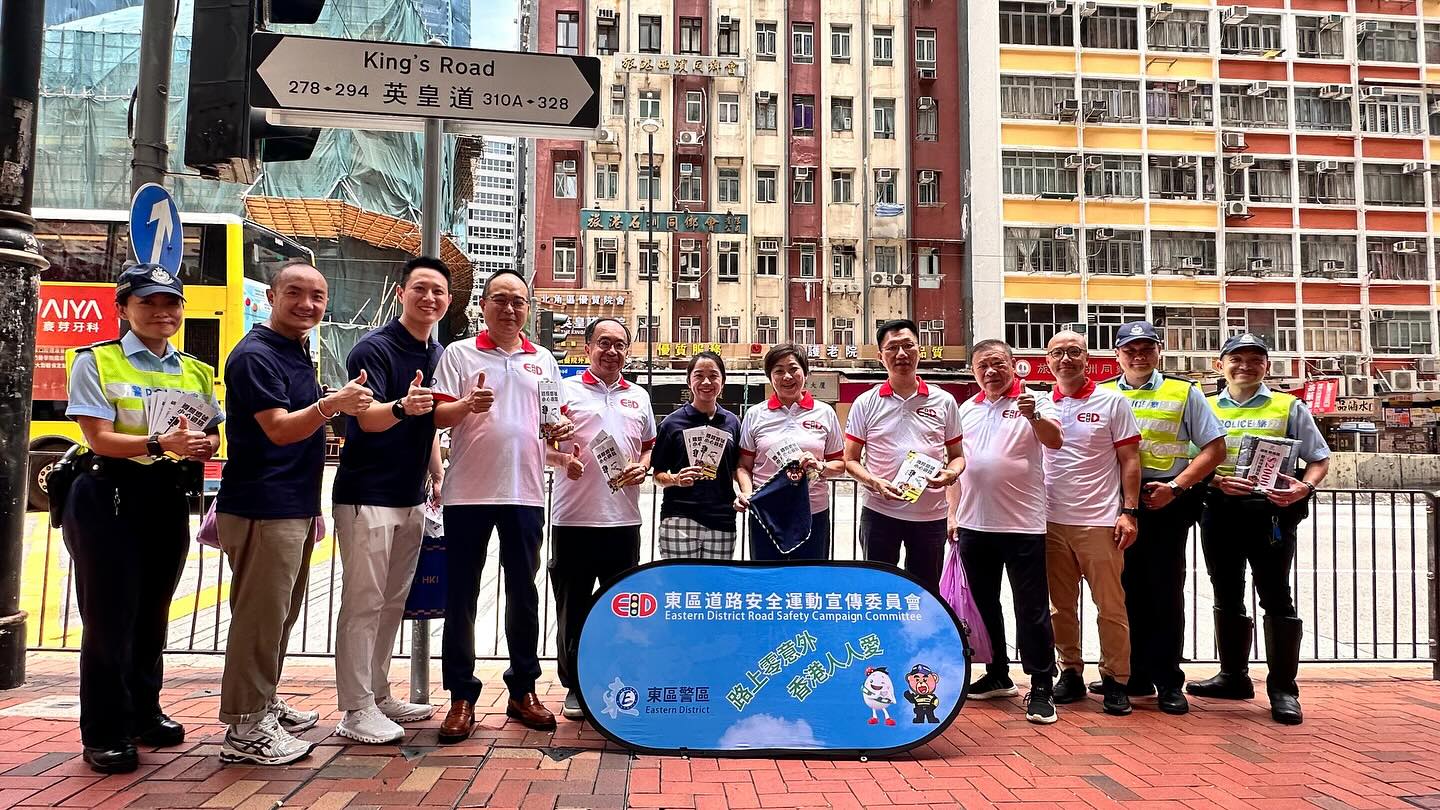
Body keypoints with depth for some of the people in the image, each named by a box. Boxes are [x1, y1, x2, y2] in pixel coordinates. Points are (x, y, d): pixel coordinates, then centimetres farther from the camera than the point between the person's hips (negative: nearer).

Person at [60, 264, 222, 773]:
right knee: (110, 614, -1)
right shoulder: (96, 361, -5)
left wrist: (204, 445, -12)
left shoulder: (197, 372, 10)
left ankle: (143, 711, 30)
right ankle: (104, 734, 11)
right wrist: (159, 444, -30)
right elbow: (99, 438, -15)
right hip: (109, 497, -5)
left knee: (153, 611, 14)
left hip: (169, 499, 5)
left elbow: (214, 435, 11)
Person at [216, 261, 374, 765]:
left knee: (280, 613, 17)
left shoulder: (297, 354, 16)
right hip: (261, 509, -10)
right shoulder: (255, 354, -12)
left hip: (295, 508, 10)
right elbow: (278, 428, -22)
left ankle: (264, 704, 30)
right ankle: (244, 729, 4)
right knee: (259, 615, -5)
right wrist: (331, 404, -37)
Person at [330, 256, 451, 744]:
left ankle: (378, 695, 25)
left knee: (393, 601, 14)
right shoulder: (374, 348, -11)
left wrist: (438, 476, 14)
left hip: (411, 498, 8)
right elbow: (368, 418, -24)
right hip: (367, 496, -8)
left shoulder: (438, 355, 11)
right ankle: (356, 710, 5)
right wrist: (402, 407, -44)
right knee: (363, 603, -3)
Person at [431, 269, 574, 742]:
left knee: (523, 594, 9)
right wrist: (467, 405, -22)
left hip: (525, 493, 3)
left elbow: (556, 422, 17)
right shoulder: (459, 354, 4)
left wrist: (559, 431, -5)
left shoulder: (543, 360, 13)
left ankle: (523, 690, 21)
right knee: (461, 595, 2)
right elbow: (438, 416, -2)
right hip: (468, 493, -2)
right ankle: (461, 697, 12)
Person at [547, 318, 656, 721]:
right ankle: (575, 687, 19)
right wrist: (562, 459, -20)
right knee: (573, 608, 6)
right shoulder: (566, 390, 1)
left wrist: (642, 467, 1)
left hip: (624, 518, 3)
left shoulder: (638, 396, 14)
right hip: (573, 518, -3)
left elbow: (649, 445, 22)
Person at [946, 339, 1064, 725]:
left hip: (1022, 525, -5)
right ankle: (997, 676, 28)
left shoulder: (1035, 403, -2)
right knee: (983, 604, 14)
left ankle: (1041, 687, 8)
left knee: (1032, 610, -1)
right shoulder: (966, 410, 12)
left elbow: (1055, 441, -19)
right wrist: (953, 514, 12)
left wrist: (1033, 416, -38)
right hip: (973, 526, 6)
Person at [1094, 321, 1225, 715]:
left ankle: (1168, 682, 11)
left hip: (1166, 505, -2)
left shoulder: (1184, 393, 5)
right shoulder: (1102, 395, 10)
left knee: (1165, 592, 1)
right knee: (1128, 590, 8)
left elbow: (1214, 448, 0)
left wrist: (1175, 487, -11)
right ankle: (1135, 676, 19)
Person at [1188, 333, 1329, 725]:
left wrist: (1304, 488, -13)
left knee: (1275, 597, -2)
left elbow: (1319, 459, 7)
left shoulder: (1289, 407, 7)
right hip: (1219, 511, 3)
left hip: (1271, 511, -2)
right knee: (1227, 597, 11)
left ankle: (1283, 689, 6)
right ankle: (1234, 676, 24)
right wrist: (1217, 480, -13)